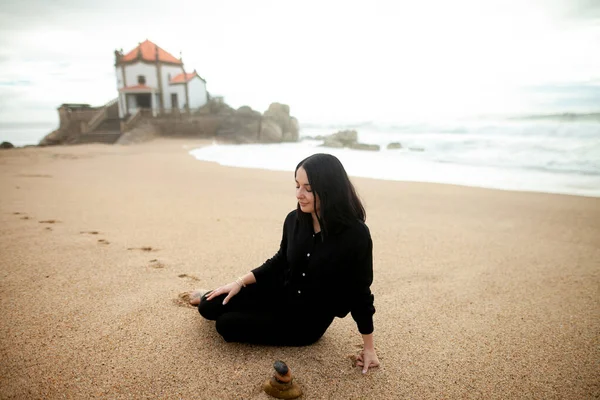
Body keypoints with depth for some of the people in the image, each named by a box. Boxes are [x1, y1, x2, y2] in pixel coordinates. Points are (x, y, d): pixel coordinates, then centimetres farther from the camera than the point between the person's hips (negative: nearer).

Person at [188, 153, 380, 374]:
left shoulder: (355, 235, -26)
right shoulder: (294, 220, -11)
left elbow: (360, 292, -14)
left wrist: (369, 348, -7)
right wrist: (240, 282, 0)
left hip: (309, 320, -4)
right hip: (281, 293, 4)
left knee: (227, 325, -13)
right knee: (211, 308, -6)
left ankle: (209, 297, 20)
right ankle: (209, 297, 29)